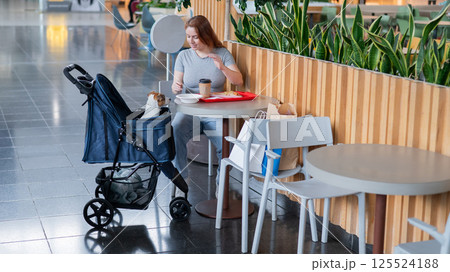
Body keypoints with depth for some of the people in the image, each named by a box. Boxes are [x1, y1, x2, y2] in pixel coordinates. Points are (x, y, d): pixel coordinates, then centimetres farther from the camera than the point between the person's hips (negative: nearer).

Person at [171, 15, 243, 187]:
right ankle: (181, 178, -18)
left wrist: (222, 68, -18)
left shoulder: (222, 54, 6)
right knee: (175, 131, -33)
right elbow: (176, 85, 10)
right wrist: (175, 87, -14)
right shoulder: (184, 56, 10)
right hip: (189, 111, 1)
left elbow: (239, 81, -1)